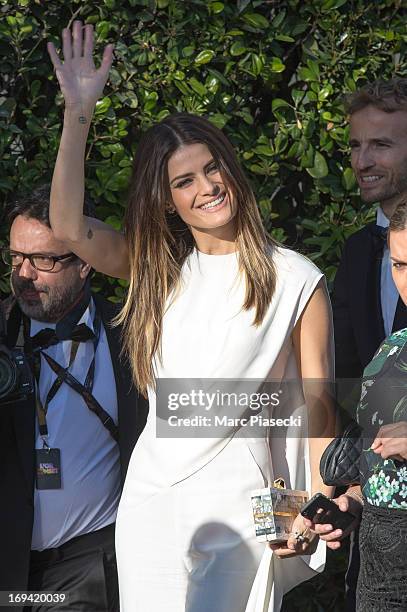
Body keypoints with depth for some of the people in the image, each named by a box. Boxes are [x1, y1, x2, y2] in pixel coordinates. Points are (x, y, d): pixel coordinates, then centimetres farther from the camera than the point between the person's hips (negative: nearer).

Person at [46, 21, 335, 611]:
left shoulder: (295, 280, 0)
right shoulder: (161, 269, 11)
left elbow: (318, 404, -1)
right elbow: (69, 227, -4)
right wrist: (78, 114, -11)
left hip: (235, 498, -4)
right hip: (151, 495, 4)